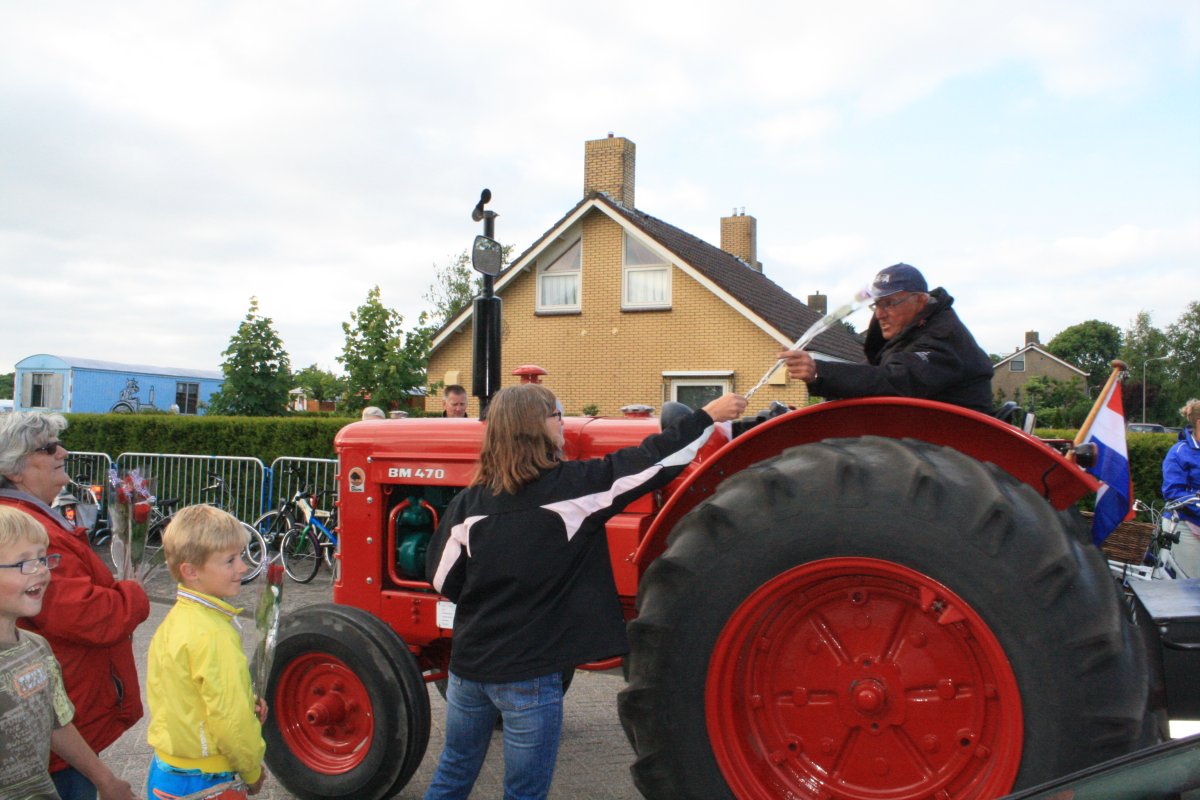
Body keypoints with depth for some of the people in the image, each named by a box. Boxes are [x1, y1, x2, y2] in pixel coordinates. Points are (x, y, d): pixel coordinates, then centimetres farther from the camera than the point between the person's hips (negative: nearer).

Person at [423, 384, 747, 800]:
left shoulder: (468, 502, -2)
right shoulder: (571, 486, -14)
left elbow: (442, 578, 3)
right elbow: (649, 460, -9)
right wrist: (709, 415, 1)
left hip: (468, 663, 5)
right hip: (528, 673, -5)